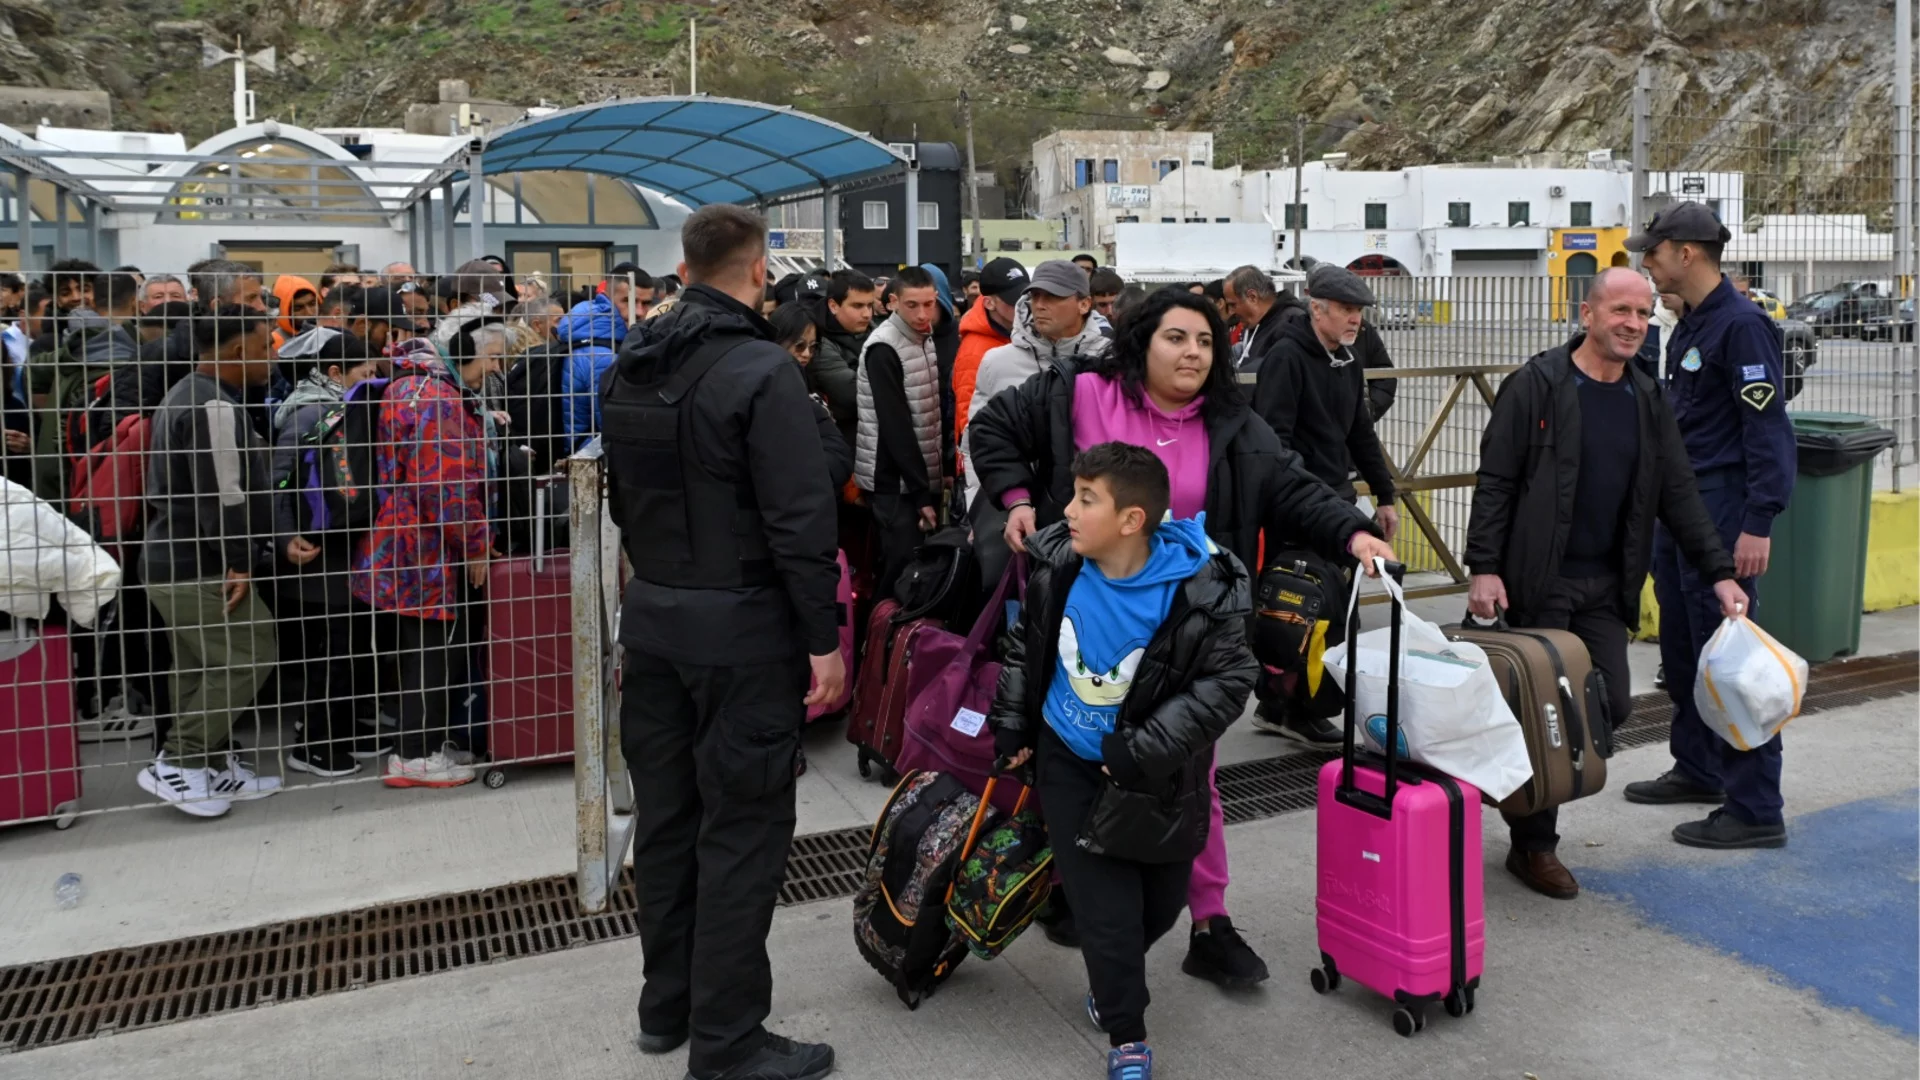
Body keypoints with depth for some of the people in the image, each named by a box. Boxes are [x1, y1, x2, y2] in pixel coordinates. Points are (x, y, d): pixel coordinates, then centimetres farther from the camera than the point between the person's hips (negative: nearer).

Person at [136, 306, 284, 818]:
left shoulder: (187, 395, 16)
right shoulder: (215, 408, -19)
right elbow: (222, 497, -24)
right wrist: (238, 562, -16)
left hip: (173, 562, 11)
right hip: (200, 567, -11)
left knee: (204, 669, 14)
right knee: (251, 657, -5)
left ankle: (213, 766, 21)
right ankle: (176, 764, -2)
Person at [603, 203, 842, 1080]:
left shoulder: (632, 368, 8)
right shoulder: (763, 370, -16)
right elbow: (800, 520, -20)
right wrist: (824, 638, -13)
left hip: (651, 615, 8)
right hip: (740, 626, -7)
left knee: (665, 815, 16)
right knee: (742, 829, 1)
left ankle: (667, 1005, 29)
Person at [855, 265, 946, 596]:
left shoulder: (927, 338, 10)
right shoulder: (884, 349, -16)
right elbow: (895, 427, -19)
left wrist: (928, 486, 9)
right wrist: (921, 493, -19)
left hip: (923, 478, 8)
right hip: (896, 483, -8)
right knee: (902, 571, -8)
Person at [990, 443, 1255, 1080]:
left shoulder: (1201, 592, -24)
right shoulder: (1056, 568, -12)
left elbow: (1228, 682, -19)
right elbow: (1026, 645, 6)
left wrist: (1144, 750, -24)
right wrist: (1012, 726, 6)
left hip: (1152, 772, -1)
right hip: (1070, 763, 1)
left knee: (1162, 900, 14)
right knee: (1105, 905, -1)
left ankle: (1113, 977, 46)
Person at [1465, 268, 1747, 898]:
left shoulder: (1648, 401, 10)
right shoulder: (1538, 386, -8)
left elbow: (1678, 495, 13)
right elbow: (1494, 483, -10)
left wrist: (1719, 572, 6)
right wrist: (1484, 568, -17)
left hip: (1606, 586, 6)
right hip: (1538, 583, -6)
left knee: (1611, 705, 0)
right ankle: (1532, 846, 12)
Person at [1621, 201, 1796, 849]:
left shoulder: (1742, 325, -13)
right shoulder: (1689, 327, 15)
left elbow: (1769, 430, -18)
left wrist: (1758, 524, -23)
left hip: (1722, 510, -10)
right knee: (1683, 650, 16)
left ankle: (1756, 809, 1)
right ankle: (1698, 770, 31)